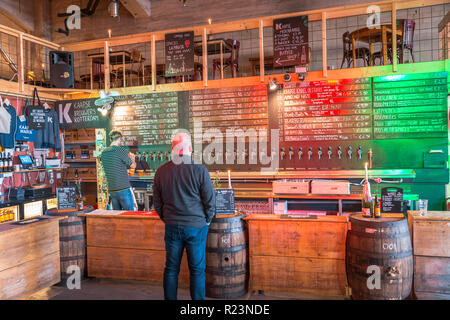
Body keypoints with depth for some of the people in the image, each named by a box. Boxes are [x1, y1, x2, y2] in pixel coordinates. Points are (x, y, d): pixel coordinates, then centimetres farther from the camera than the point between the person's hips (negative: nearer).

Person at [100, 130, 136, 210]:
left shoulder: (104, 152, 8)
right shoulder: (120, 150, -12)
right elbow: (133, 165, -3)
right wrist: (132, 158, 17)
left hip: (111, 190, 7)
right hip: (123, 189, -7)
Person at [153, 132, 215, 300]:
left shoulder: (161, 171, -2)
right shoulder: (200, 170, -12)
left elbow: (157, 203, 6)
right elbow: (210, 201, -8)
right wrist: (206, 220, 8)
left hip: (171, 227, 3)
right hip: (196, 226, -3)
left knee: (171, 269, 14)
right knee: (197, 270, 8)